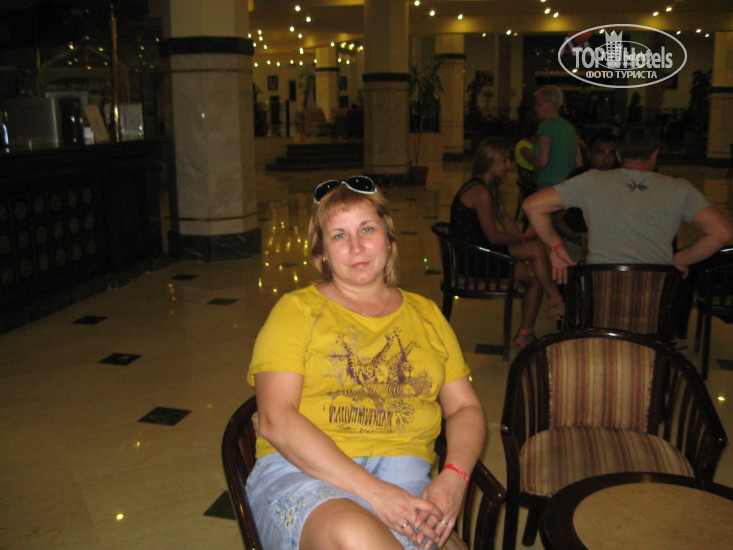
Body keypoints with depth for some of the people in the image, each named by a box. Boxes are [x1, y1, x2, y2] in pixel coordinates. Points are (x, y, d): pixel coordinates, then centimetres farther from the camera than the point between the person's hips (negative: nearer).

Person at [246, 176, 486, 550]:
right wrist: (371, 490, -15)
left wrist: (454, 478, -6)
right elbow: (276, 420, -5)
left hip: (401, 471, 2)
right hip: (301, 471, -2)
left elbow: (465, 408, 17)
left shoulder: (427, 315, 21)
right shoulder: (296, 310, 8)